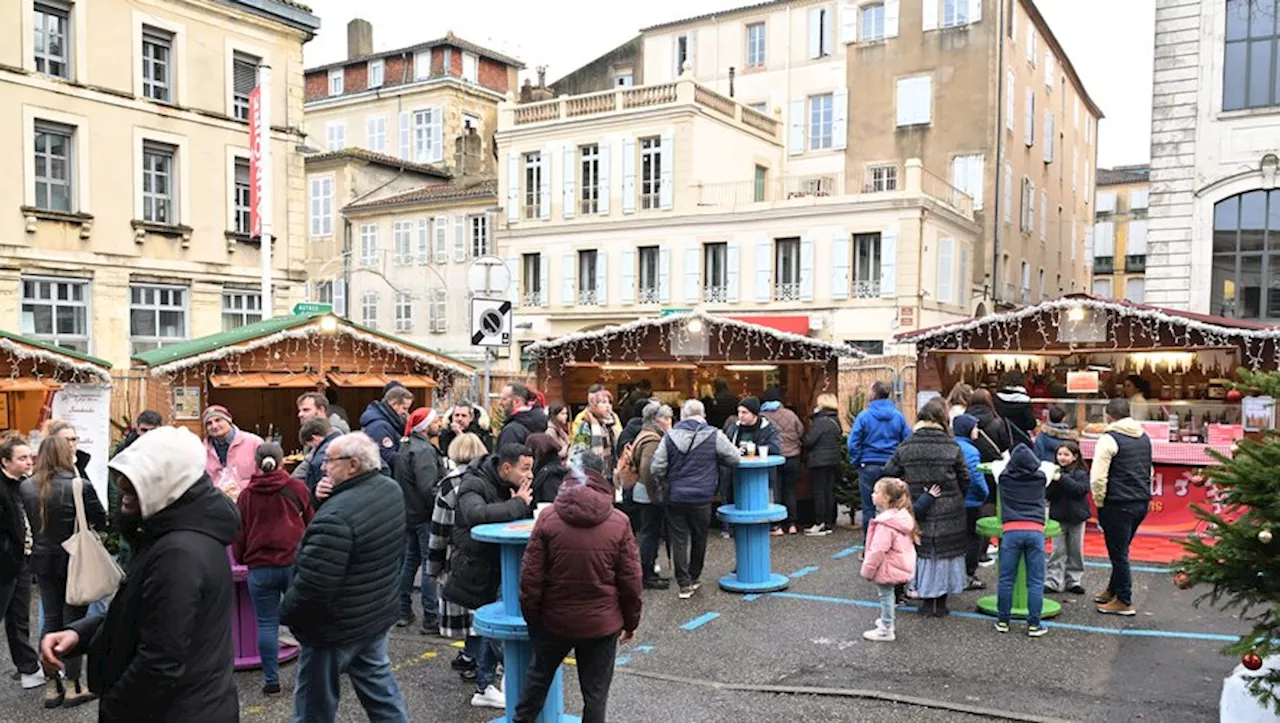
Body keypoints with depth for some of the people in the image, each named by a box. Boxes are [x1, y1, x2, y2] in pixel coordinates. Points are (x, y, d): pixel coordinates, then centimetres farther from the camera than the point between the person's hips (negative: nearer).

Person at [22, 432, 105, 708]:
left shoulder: (26, 487, -5)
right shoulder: (80, 486, -19)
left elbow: (28, 522, 7)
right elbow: (101, 522, -9)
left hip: (42, 561, 4)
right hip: (74, 561, -4)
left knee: (51, 620, 14)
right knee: (73, 621, 5)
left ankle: (51, 686, 20)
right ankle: (72, 687, 13)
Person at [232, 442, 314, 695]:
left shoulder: (246, 495, 2)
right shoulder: (297, 488, -1)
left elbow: (239, 534, 9)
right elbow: (313, 524, 6)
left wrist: (241, 558, 24)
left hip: (260, 567, 1)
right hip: (295, 563, 0)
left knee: (267, 624, 7)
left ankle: (271, 680, 10)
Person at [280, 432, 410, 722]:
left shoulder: (336, 517, -29)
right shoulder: (391, 489, -3)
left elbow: (312, 584, -27)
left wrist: (286, 611, -9)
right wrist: (328, 498, -8)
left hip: (337, 625, -8)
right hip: (379, 613, 8)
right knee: (379, 684, 20)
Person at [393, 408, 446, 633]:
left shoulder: (406, 447, 13)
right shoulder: (423, 450, -18)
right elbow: (429, 488, -25)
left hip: (409, 512, 10)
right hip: (425, 516, -10)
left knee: (410, 561, 18)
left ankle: (403, 612, 27)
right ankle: (431, 619, -1)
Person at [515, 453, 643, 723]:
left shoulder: (548, 517, -9)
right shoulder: (619, 522, -9)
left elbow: (531, 578, -7)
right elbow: (631, 581, -5)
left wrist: (532, 618, 7)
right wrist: (631, 622, 9)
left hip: (555, 620, 1)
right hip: (603, 623, -1)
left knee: (539, 676, 24)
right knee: (595, 694, 11)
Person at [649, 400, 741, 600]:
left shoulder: (670, 437, -3)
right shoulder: (714, 436, -6)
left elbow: (656, 468, -5)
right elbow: (735, 459, 2)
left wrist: (662, 483, 15)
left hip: (675, 498, 0)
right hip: (702, 497, 0)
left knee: (679, 540, 6)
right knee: (699, 538, 17)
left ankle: (684, 584, 7)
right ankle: (694, 577, 31)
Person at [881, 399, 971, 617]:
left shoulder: (905, 447, -4)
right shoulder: (952, 447, -8)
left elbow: (889, 475, 0)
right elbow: (964, 480, -3)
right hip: (948, 513, -1)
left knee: (924, 551, 12)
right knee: (945, 551, 9)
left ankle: (928, 600, 18)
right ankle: (941, 603, 16)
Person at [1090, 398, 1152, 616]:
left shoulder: (1109, 439, -13)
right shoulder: (1144, 437, 12)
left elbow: (1097, 477, -18)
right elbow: (1148, 471, 22)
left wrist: (1100, 503, -6)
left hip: (1118, 505, -8)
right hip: (1142, 502, 8)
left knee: (1119, 553, 2)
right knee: (1121, 550, 20)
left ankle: (1124, 602, 9)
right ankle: (1113, 590, 31)